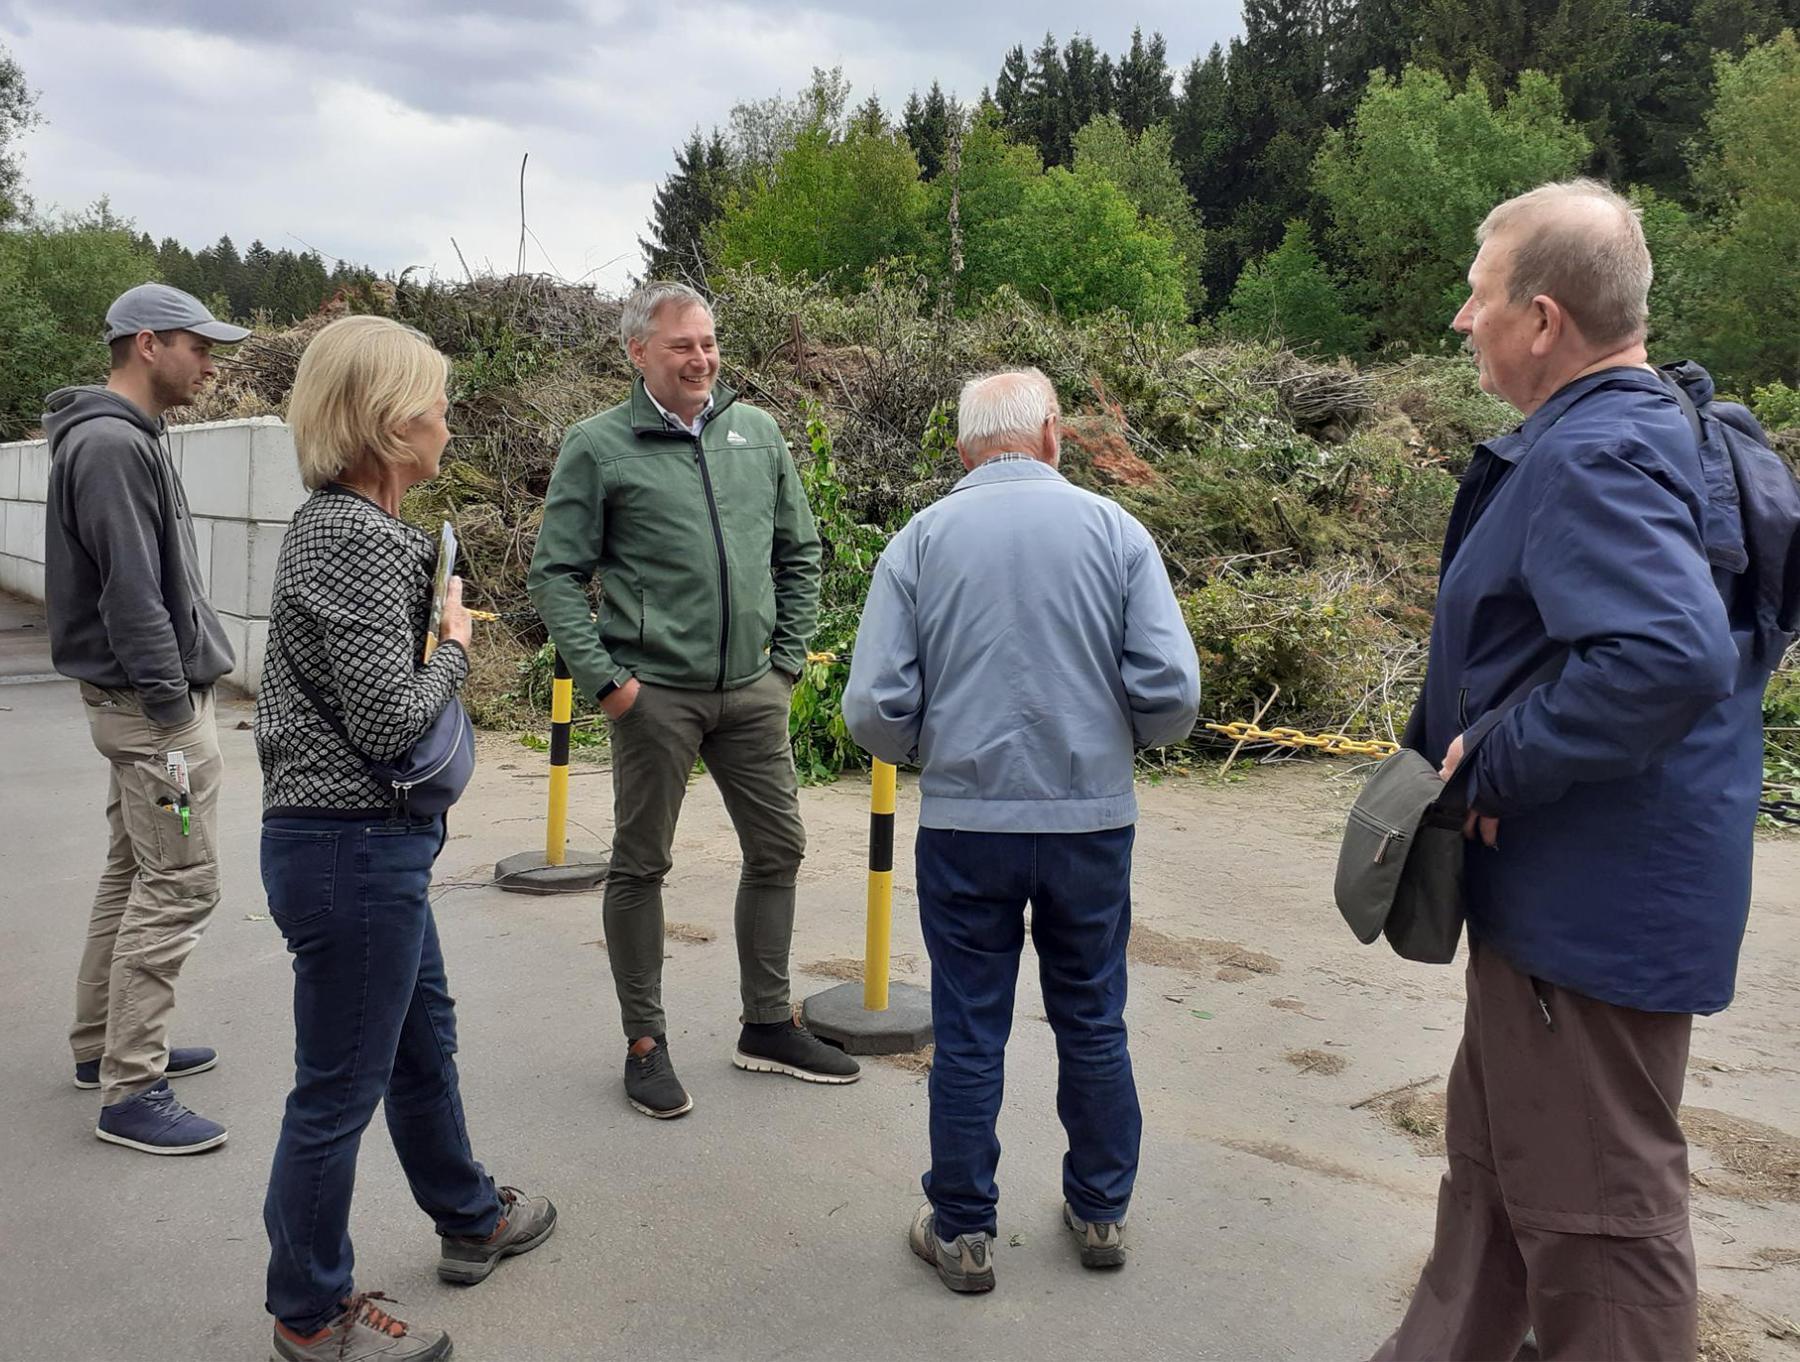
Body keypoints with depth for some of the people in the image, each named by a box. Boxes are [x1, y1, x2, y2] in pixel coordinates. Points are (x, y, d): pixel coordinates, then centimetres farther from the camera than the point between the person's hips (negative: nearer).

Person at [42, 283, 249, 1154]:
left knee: (131, 873, 17)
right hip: (151, 701, -11)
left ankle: (103, 1046, 30)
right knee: (178, 887, -6)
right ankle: (130, 1093, 1)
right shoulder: (114, 445, -18)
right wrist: (172, 708, -20)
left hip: (130, 697, 11)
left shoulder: (121, 438, 14)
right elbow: (132, 597, -23)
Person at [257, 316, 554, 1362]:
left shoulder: (333, 523, 10)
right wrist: (455, 648, -8)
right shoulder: (361, 540, -21)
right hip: (354, 851, -11)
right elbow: (390, 720, -23)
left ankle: (471, 1219, 46)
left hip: (366, 841, 11)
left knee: (423, 1038, 25)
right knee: (339, 1088, 6)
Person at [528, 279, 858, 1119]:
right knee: (641, 866, 6)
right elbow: (555, 573, -4)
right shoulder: (599, 446, -4)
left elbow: (799, 553, 14)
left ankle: (768, 1026, 28)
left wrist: (789, 657, 7)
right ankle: (645, 1042, 21)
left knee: (778, 849, 11)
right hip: (655, 694, -4)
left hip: (751, 690, 5)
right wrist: (600, 678, -12)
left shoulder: (757, 434, 8)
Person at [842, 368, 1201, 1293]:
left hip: (965, 822, -1)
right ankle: (1101, 1212, 33)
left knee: (968, 1034, 11)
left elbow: (872, 711, -7)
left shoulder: (920, 541, -2)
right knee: (1093, 1024, 17)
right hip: (1093, 818, 1)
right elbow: (1171, 692, -8)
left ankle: (963, 1231, 24)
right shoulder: (1114, 530, -2)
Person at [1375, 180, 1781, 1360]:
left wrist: (1500, 768, -23)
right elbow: (1721, 632, 19)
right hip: (1574, 892, 11)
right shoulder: (1656, 432, 10)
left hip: (1592, 907, -11)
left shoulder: (1590, 461, -21)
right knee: (1495, 1164, 23)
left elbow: (1671, 655, -36)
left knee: (1593, 1212, 5)